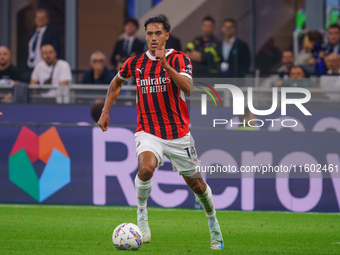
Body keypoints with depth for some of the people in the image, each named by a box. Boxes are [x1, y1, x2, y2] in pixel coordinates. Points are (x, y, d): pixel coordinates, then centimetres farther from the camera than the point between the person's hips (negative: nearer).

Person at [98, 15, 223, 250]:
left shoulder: (179, 59, -8)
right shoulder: (135, 63, 2)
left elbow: (188, 88, -26)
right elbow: (116, 83, 22)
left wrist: (166, 66, -35)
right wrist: (105, 112, 16)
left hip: (178, 133, -1)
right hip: (148, 132, 1)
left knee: (195, 183, 9)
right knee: (146, 167, -31)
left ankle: (214, 227, 34)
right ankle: (141, 214, -8)